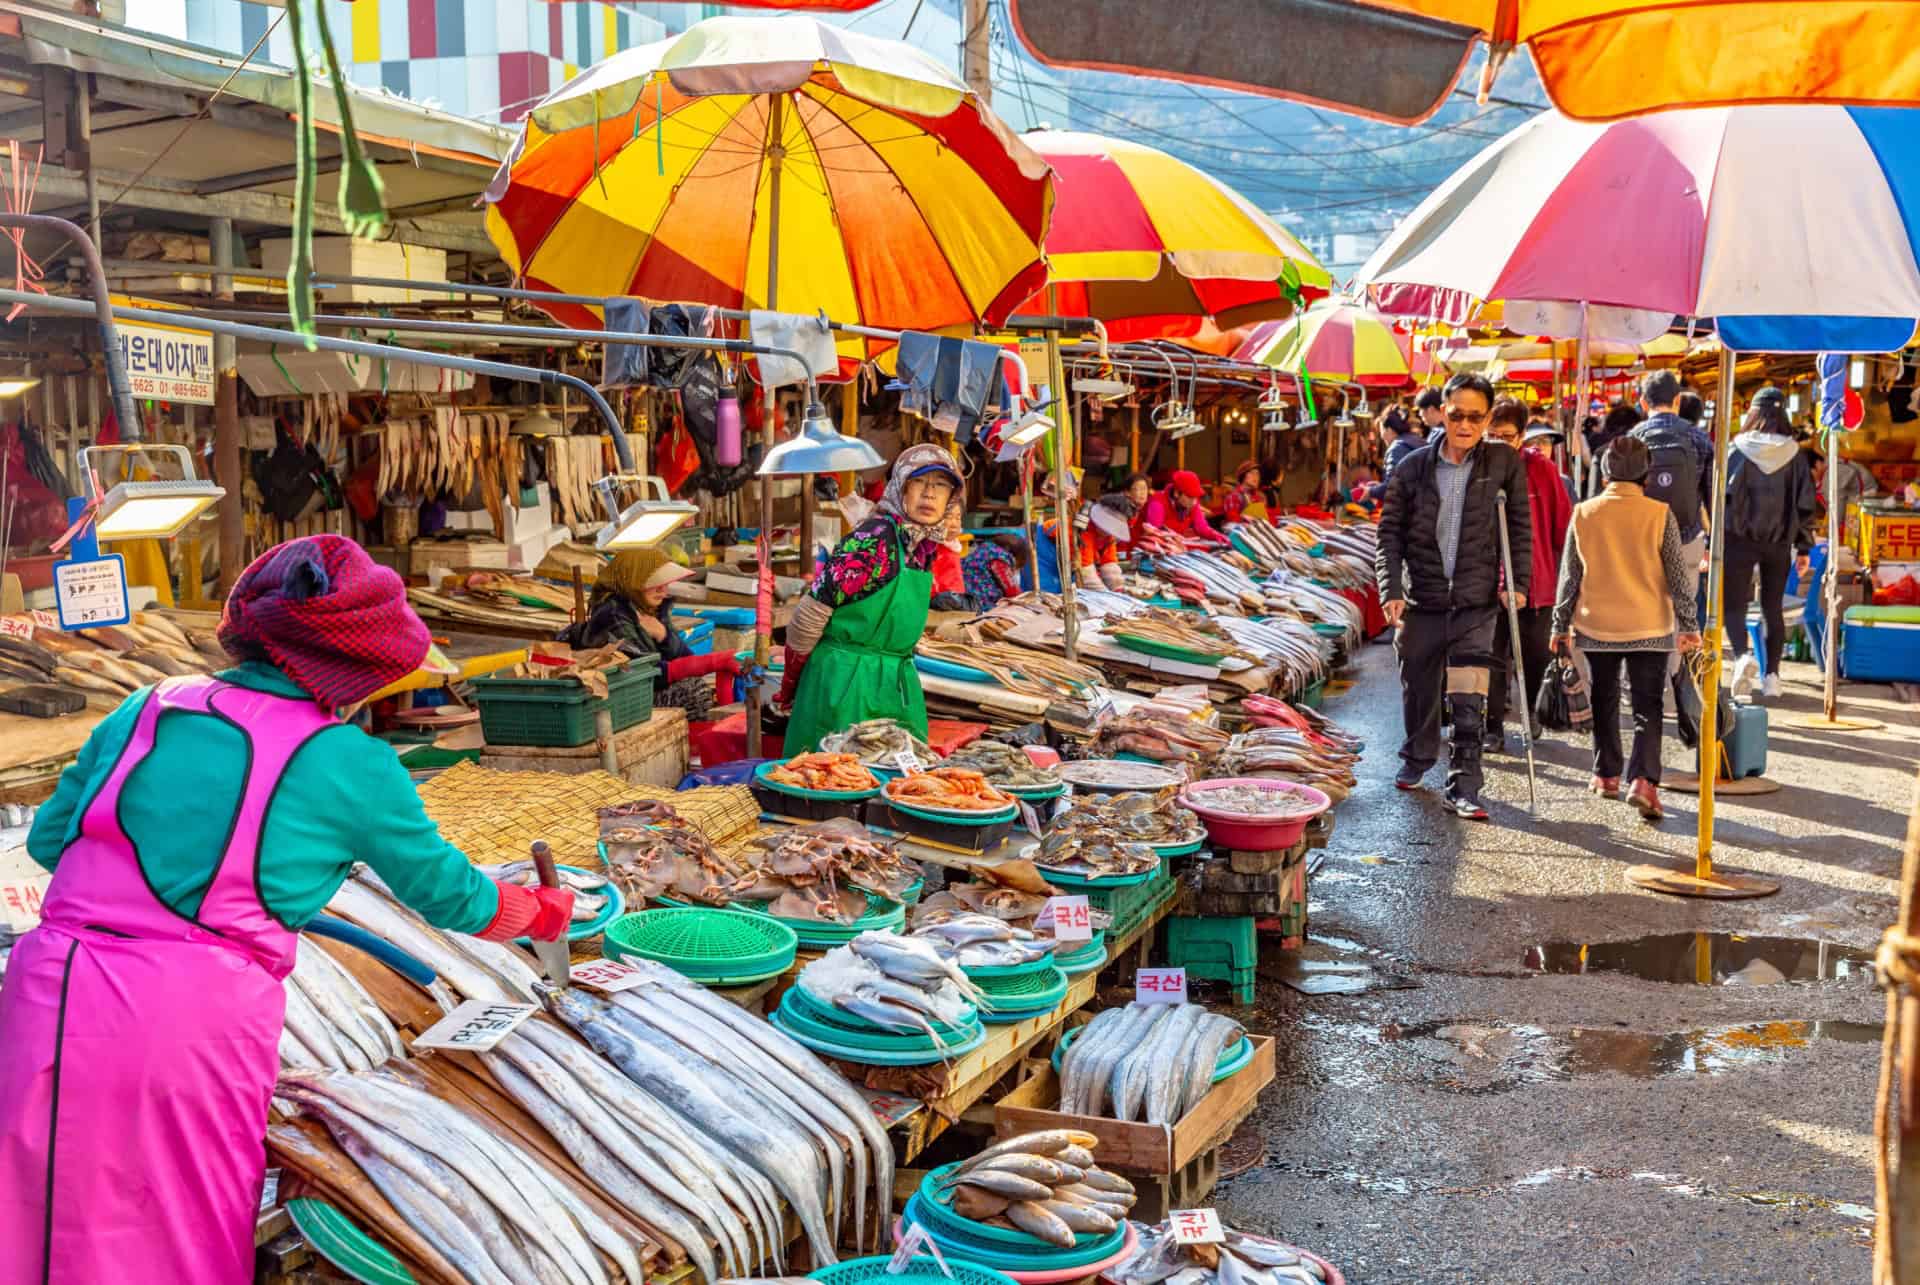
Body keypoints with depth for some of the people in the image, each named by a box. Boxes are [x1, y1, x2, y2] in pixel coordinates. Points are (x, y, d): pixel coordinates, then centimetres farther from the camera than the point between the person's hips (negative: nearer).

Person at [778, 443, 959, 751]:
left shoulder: (925, 543, 7)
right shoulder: (874, 539, -18)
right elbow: (814, 608, -15)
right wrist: (790, 684, -4)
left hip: (898, 683, 8)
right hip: (846, 682, -8)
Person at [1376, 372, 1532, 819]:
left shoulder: (1505, 463, -2)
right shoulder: (1413, 468, -1)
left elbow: (1520, 526, 5)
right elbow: (1390, 532, 1)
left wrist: (1519, 582, -1)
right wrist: (1391, 590, -7)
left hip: (1476, 602, -1)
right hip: (1422, 601, 2)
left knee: (1468, 703, -8)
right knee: (1418, 690, 16)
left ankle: (1464, 786, -1)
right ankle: (1418, 757, 40)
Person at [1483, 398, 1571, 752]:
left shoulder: (1542, 468, -4)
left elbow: (1562, 522, 2)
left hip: (1536, 581, 1)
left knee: (1535, 656, 13)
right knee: (1494, 660, 2)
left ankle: (1530, 710, 39)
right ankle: (1493, 729, 9)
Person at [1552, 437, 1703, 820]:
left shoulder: (1583, 514, -2)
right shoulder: (1659, 514, -7)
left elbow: (1569, 575, 4)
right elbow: (1678, 574, -3)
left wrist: (1561, 625, 13)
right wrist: (1688, 626, 5)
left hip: (1596, 626, 2)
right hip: (1649, 628, -2)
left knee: (1605, 702, 17)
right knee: (1647, 707, 1)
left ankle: (1606, 775, 25)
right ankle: (1643, 780, -15)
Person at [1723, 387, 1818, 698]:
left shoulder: (1737, 450, -6)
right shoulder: (1795, 455, 0)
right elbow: (1806, 505, 1)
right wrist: (1796, 535, 12)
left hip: (1739, 538, -2)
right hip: (1779, 542, 2)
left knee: (1735, 605, 2)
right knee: (1773, 609, 13)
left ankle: (1742, 656, -23)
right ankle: (1772, 674, 11)